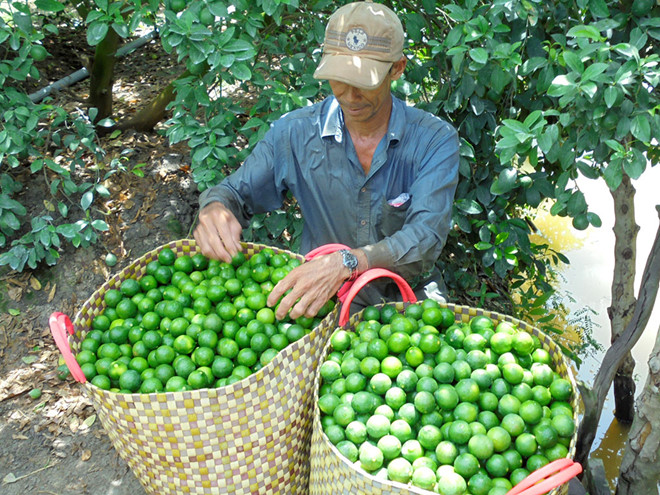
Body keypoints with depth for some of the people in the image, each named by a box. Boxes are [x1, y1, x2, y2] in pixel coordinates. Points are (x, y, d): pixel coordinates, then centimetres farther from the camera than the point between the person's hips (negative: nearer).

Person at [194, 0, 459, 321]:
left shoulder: (435, 141, -10)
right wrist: (215, 210, -22)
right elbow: (236, 193, 4)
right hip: (318, 298, 1)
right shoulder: (294, 133, -4)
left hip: (408, 297, 0)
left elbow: (426, 237, -21)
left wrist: (347, 262, -39)